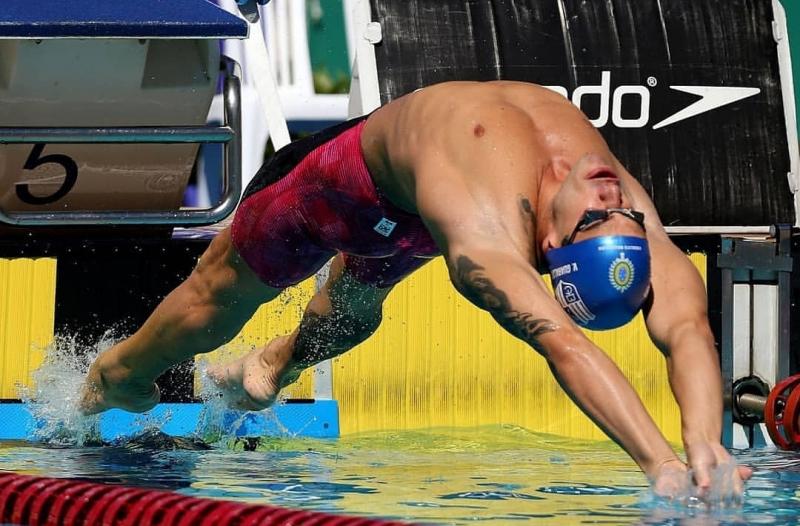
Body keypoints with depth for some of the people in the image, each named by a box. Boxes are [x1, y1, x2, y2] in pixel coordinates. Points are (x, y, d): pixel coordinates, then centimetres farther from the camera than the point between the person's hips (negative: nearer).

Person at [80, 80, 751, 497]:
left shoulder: (636, 219, -42)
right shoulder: (489, 233, -57)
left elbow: (687, 326, -53)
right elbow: (562, 343, -70)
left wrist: (704, 443, -71)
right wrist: (659, 459, -81)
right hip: (350, 172, -5)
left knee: (355, 307, 34)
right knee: (221, 297, 20)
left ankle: (279, 363, 68)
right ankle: (115, 376, 51)